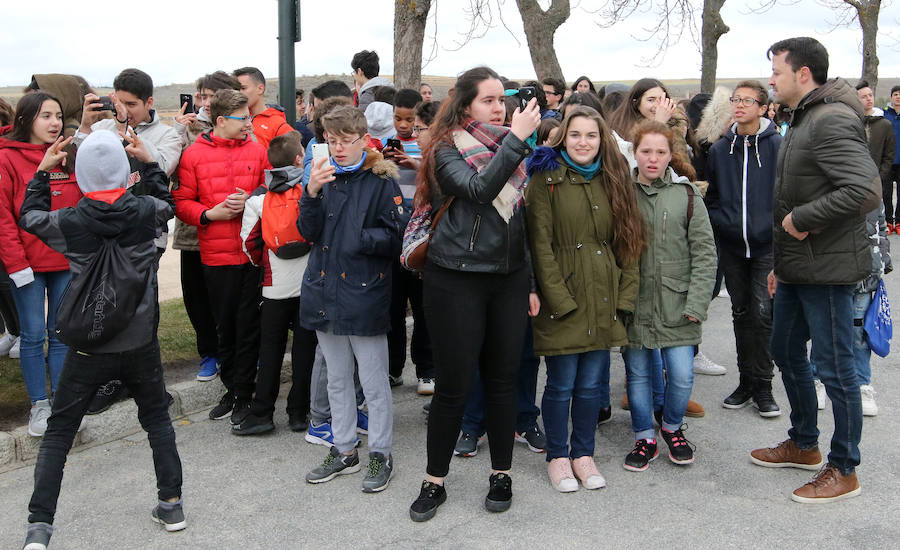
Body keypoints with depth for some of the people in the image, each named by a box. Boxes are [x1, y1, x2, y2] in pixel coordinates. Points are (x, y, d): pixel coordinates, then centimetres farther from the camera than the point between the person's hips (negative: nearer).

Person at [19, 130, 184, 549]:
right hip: (141, 342, 2)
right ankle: (171, 504, 23)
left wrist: (42, 171, 18)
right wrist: (149, 163, 20)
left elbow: (29, 215, 11)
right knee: (157, 419, 21)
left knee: (58, 434, 11)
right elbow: (166, 204, 17)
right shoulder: (145, 212, -9)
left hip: (89, 346, -1)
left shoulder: (69, 222, -12)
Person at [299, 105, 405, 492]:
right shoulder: (325, 177, 8)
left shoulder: (382, 181, -6)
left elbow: (395, 237, -10)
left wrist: (360, 238, -18)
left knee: (374, 383, 3)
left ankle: (380, 454, 19)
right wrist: (312, 195, -14)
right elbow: (309, 233, 0)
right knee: (337, 380, 17)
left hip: (365, 296, -5)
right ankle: (344, 451, 30)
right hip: (325, 292, 6)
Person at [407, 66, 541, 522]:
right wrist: (516, 138, -26)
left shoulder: (510, 149, 11)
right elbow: (479, 190, -25)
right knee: (454, 385, 0)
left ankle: (502, 475, 25)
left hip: (509, 278, 5)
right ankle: (434, 481, 17)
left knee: (502, 380, 9)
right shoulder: (447, 151, -4)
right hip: (456, 280, -4)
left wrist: (530, 282, 16)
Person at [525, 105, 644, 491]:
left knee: (593, 383, 10)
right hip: (562, 298, -4)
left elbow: (627, 242, 11)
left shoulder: (613, 180, 12)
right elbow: (540, 245, -8)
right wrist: (559, 298, -14)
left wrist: (625, 296, 3)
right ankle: (558, 456, 20)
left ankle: (583, 453, 26)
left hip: (603, 300, 4)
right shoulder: (546, 179, -3)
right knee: (561, 383, 3)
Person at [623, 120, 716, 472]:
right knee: (638, 374, 9)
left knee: (682, 376, -1)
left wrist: (696, 303, -8)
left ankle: (672, 427, 27)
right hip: (634, 305, 1)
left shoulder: (687, 195, 1)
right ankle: (645, 438, 27)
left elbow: (704, 253, -1)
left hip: (676, 306, 0)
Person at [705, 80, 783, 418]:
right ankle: (746, 381, 22)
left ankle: (762, 385, 7)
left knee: (763, 313, -7)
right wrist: (719, 223, -1)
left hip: (767, 245, -4)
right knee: (741, 313, 11)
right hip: (732, 246, 4)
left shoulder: (778, 146, -5)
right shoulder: (719, 150, 7)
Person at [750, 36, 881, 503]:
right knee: (787, 353, 19)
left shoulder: (832, 121, -18)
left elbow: (866, 190, -30)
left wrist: (803, 219, -21)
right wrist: (781, 262, 21)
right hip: (796, 268, 11)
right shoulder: (803, 121, 16)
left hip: (826, 268, -10)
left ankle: (843, 470, 14)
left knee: (834, 367, 0)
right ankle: (803, 445, 36)